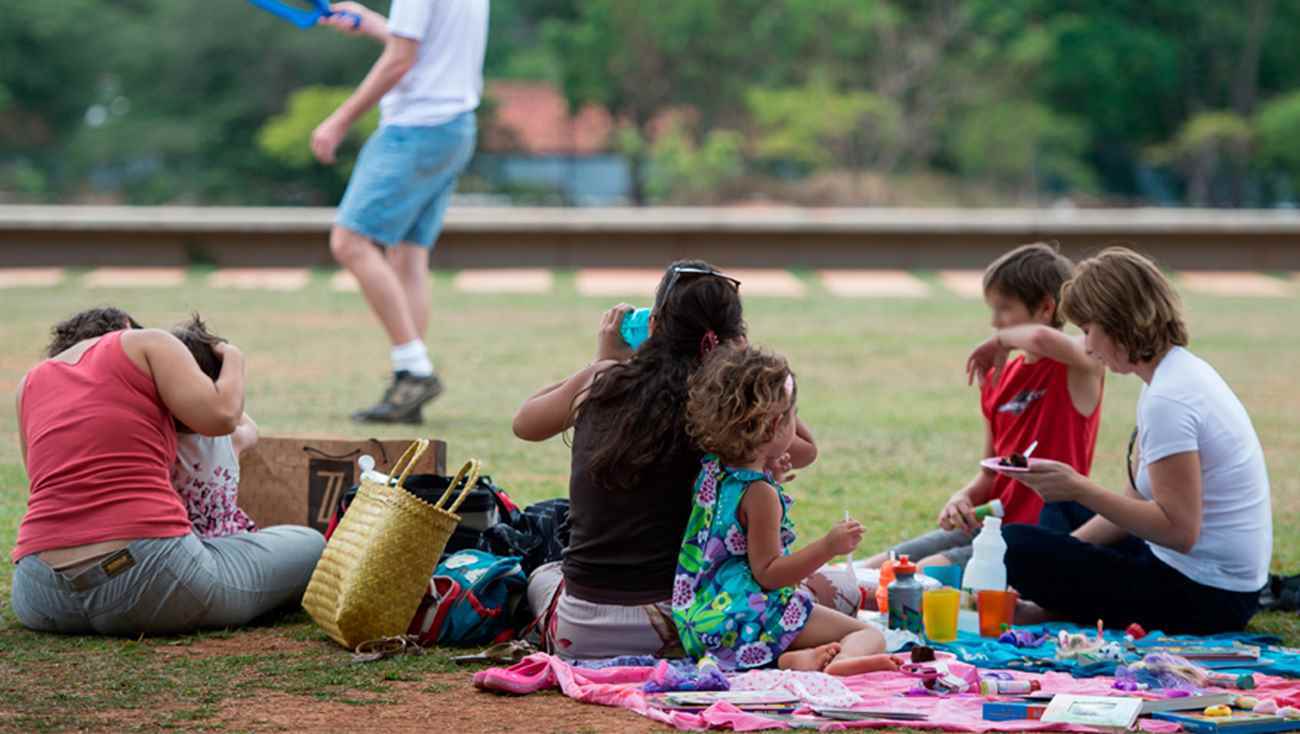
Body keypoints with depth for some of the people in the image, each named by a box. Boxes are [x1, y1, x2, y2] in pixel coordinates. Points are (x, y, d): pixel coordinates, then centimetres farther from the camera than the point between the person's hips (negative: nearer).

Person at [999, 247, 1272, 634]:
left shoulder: (1167, 400, -21)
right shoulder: (1182, 370, 10)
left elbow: (1179, 530, -24)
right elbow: (1140, 498, 15)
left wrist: (1079, 489, -21)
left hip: (1205, 598, -10)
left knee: (1014, 545, -18)